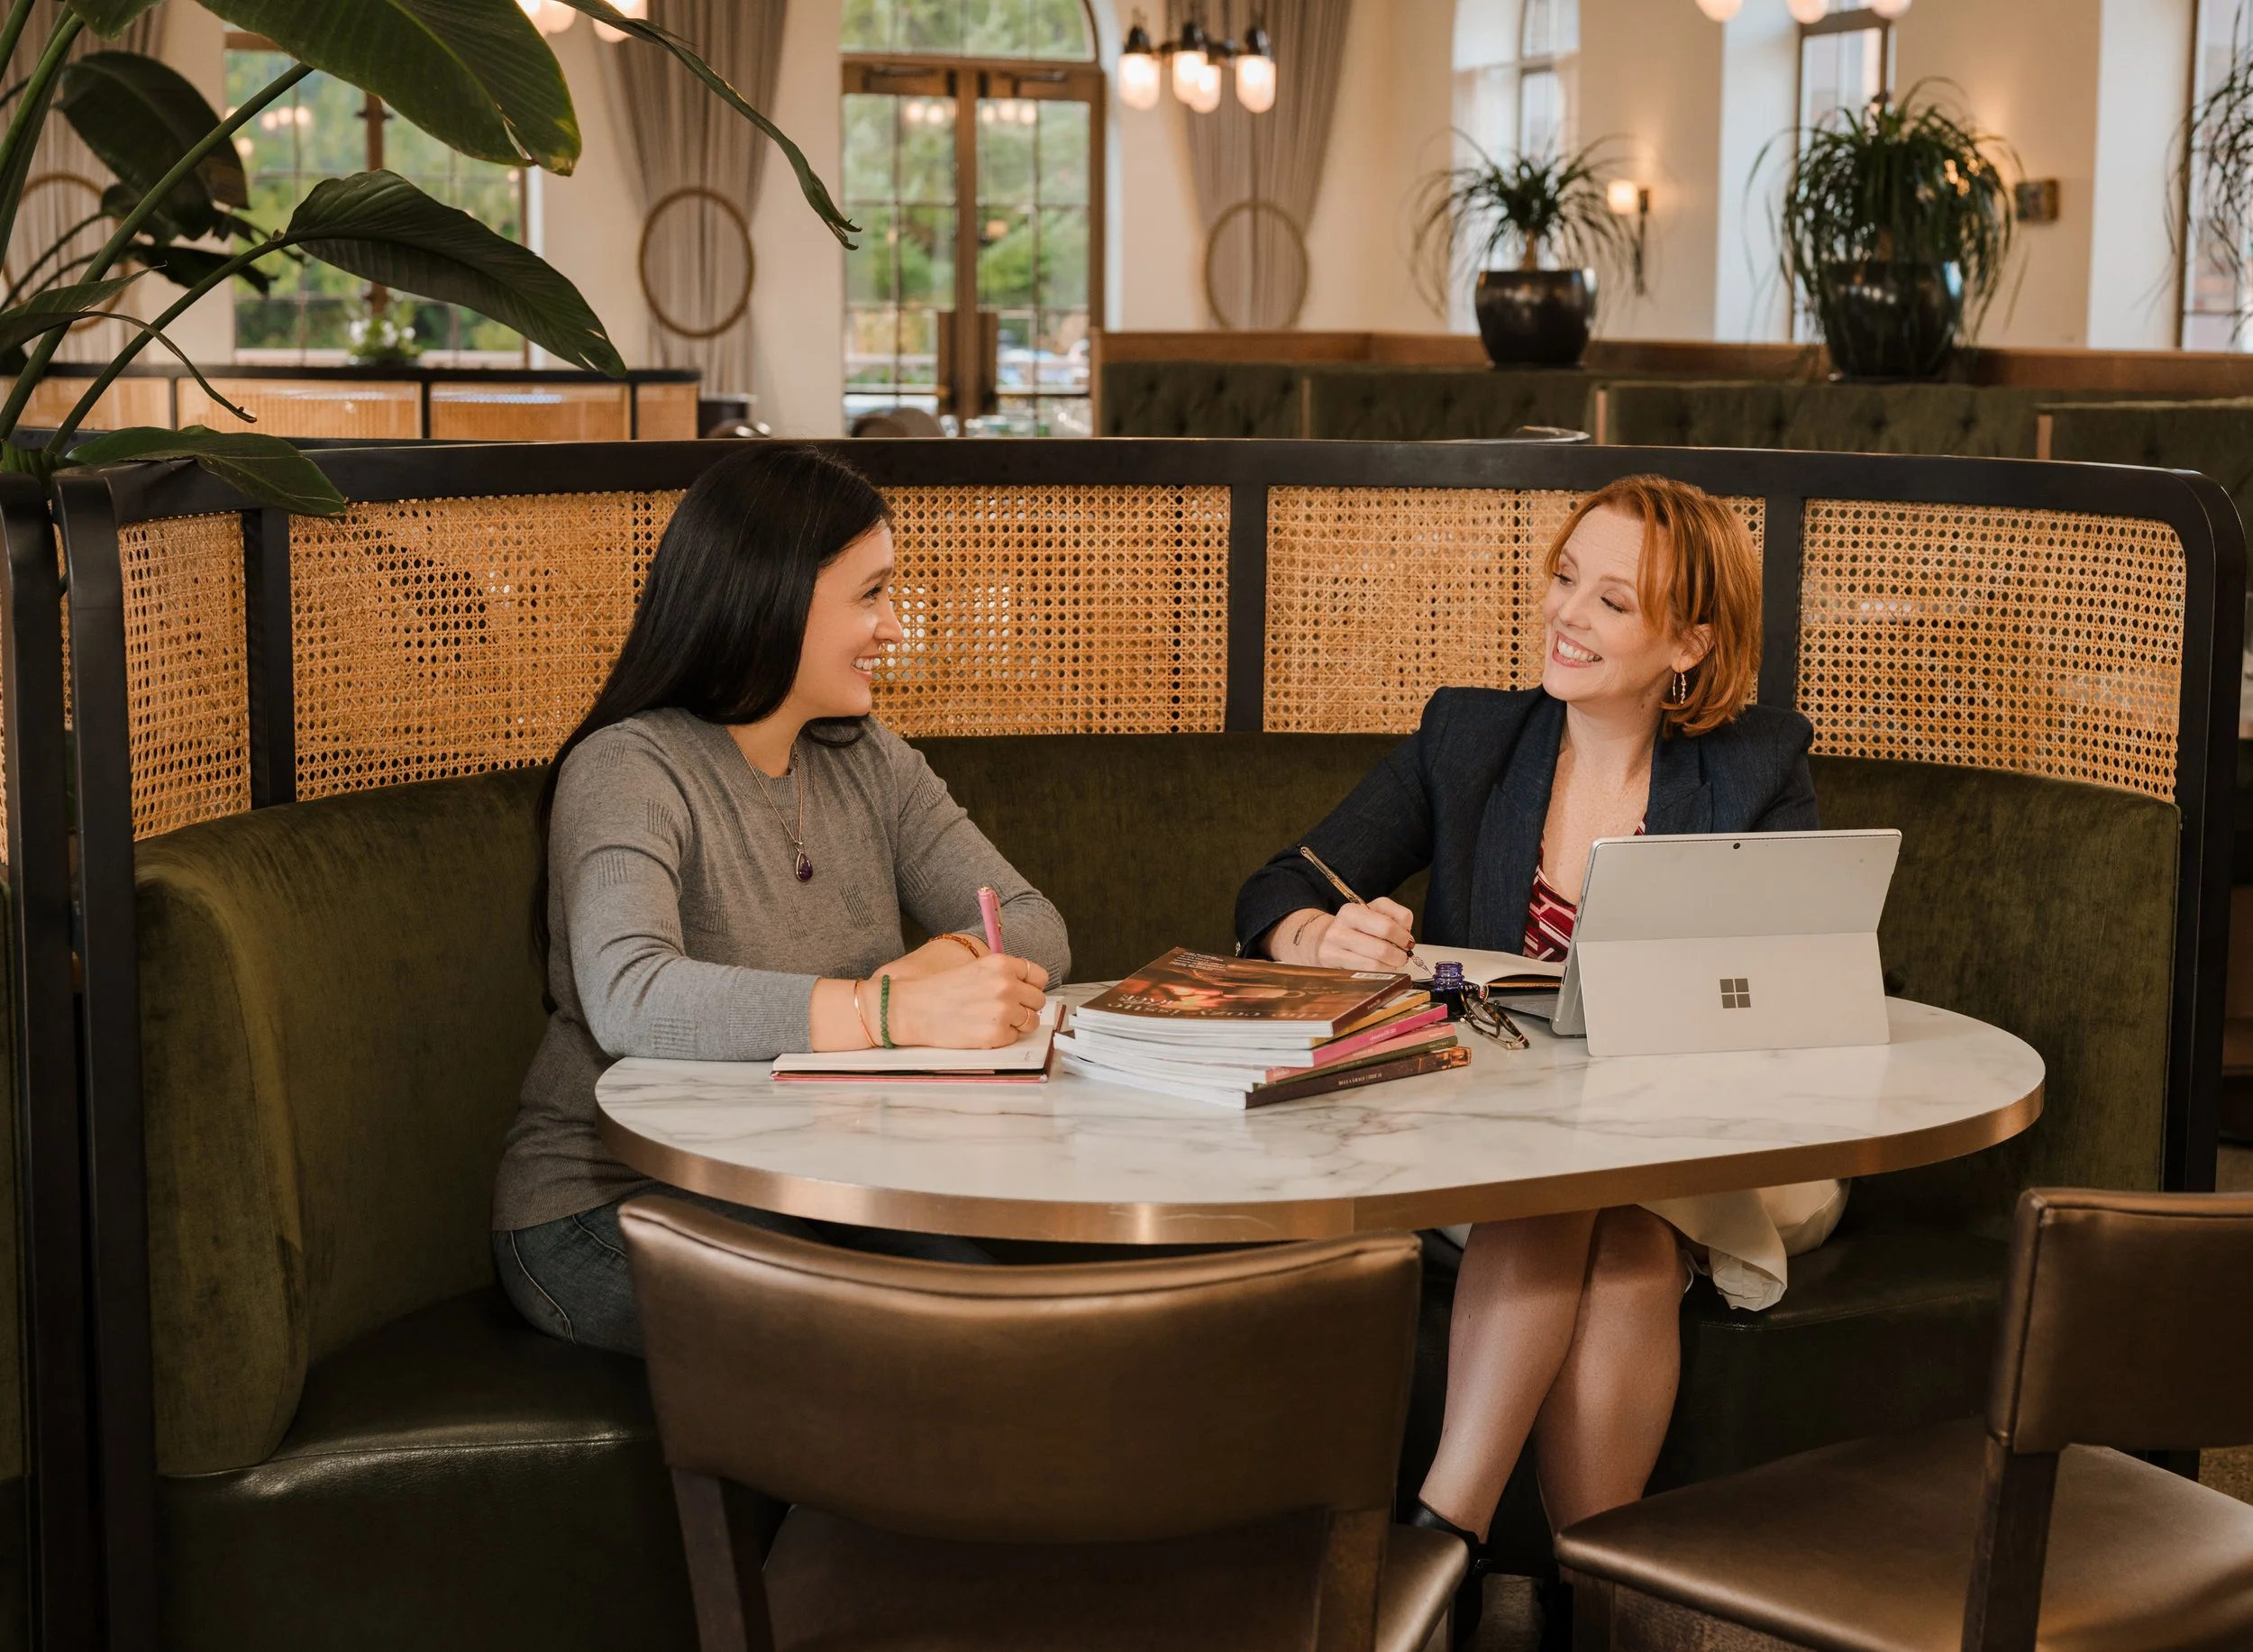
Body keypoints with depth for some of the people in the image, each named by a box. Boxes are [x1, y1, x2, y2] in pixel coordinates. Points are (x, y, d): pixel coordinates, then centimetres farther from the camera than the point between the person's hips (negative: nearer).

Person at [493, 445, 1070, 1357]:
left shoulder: (870, 762, 10)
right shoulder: (629, 770, -15)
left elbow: (1036, 930, 4)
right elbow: (628, 998, -34)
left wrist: (949, 963, -22)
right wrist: (897, 1011, -43)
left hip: (805, 1185, 6)